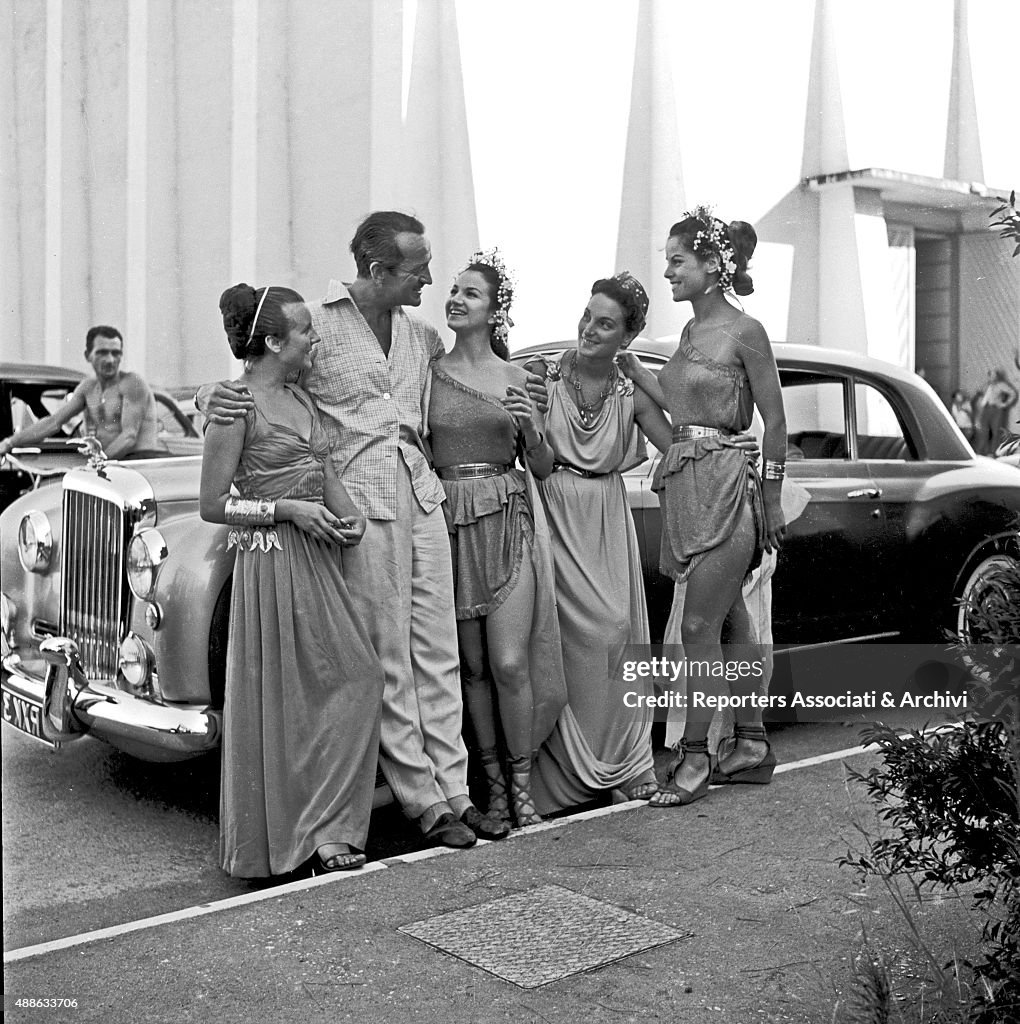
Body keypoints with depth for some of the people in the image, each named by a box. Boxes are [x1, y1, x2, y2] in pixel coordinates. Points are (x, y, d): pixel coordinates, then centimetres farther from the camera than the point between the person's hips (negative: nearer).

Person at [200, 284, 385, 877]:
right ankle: (270, 842, 16)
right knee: (275, 704, 1)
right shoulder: (236, 406, -11)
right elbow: (212, 506, -10)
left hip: (318, 559, 7)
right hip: (270, 564, -7)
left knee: (355, 682, 2)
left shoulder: (301, 398, 12)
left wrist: (350, 512, -6)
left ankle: (326, 829, 13)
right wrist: (285, 510, -17)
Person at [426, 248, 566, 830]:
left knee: (509, 664, -7)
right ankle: (494, 784, 17)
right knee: (473, 666, 5)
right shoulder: (430, 373, 6)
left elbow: (542, 470, 6)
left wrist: (531, 426, -11)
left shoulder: (515, 378, 5)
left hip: (509, 526, -1)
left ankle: (522, 784, 9)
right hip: (450, 525, 1)